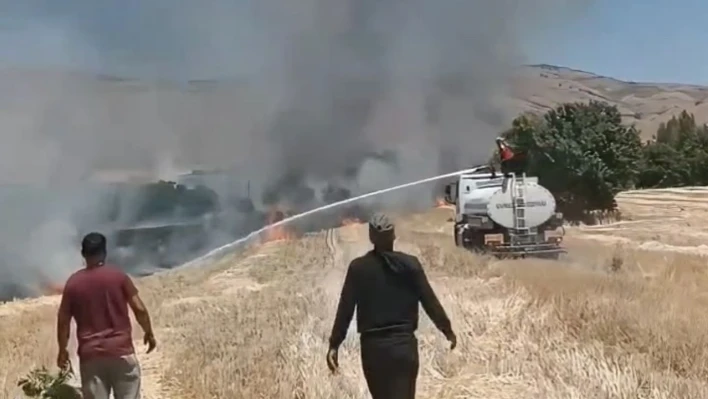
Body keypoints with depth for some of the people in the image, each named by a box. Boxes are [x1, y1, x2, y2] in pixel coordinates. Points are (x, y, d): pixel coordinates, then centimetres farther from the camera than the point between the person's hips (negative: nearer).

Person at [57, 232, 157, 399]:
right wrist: (149, 333, 10)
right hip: (121, 350, -1)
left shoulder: (73, 282, 1)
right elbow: (139, 309, -5)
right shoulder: (119, 276, -4)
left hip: (90, 354, 2)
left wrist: (63, 350, 15)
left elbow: (63, 320, 3)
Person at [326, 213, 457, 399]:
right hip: (404, 343, -1)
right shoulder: (410, 264, -4)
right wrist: (448, 330, 11)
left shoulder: (358, 267, -2)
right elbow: (429, 301, -1)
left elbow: (345, 308, -3)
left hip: (372, 345, 2)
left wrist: (334, 345, 1)